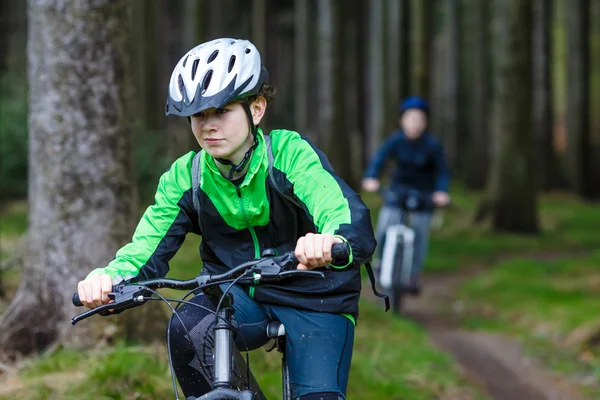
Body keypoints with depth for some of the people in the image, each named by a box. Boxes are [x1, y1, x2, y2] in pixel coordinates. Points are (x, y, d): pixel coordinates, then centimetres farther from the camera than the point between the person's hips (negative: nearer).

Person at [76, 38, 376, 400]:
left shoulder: (291, 153, -19)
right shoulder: (185, 176, -6)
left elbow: (348, 216, -36)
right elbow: (147, 250, -12)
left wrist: (335, 243, -62)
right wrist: (109, 277, -37)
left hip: (313, 299, -2)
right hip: (240, 295, 2)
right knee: (187, 332, -29)